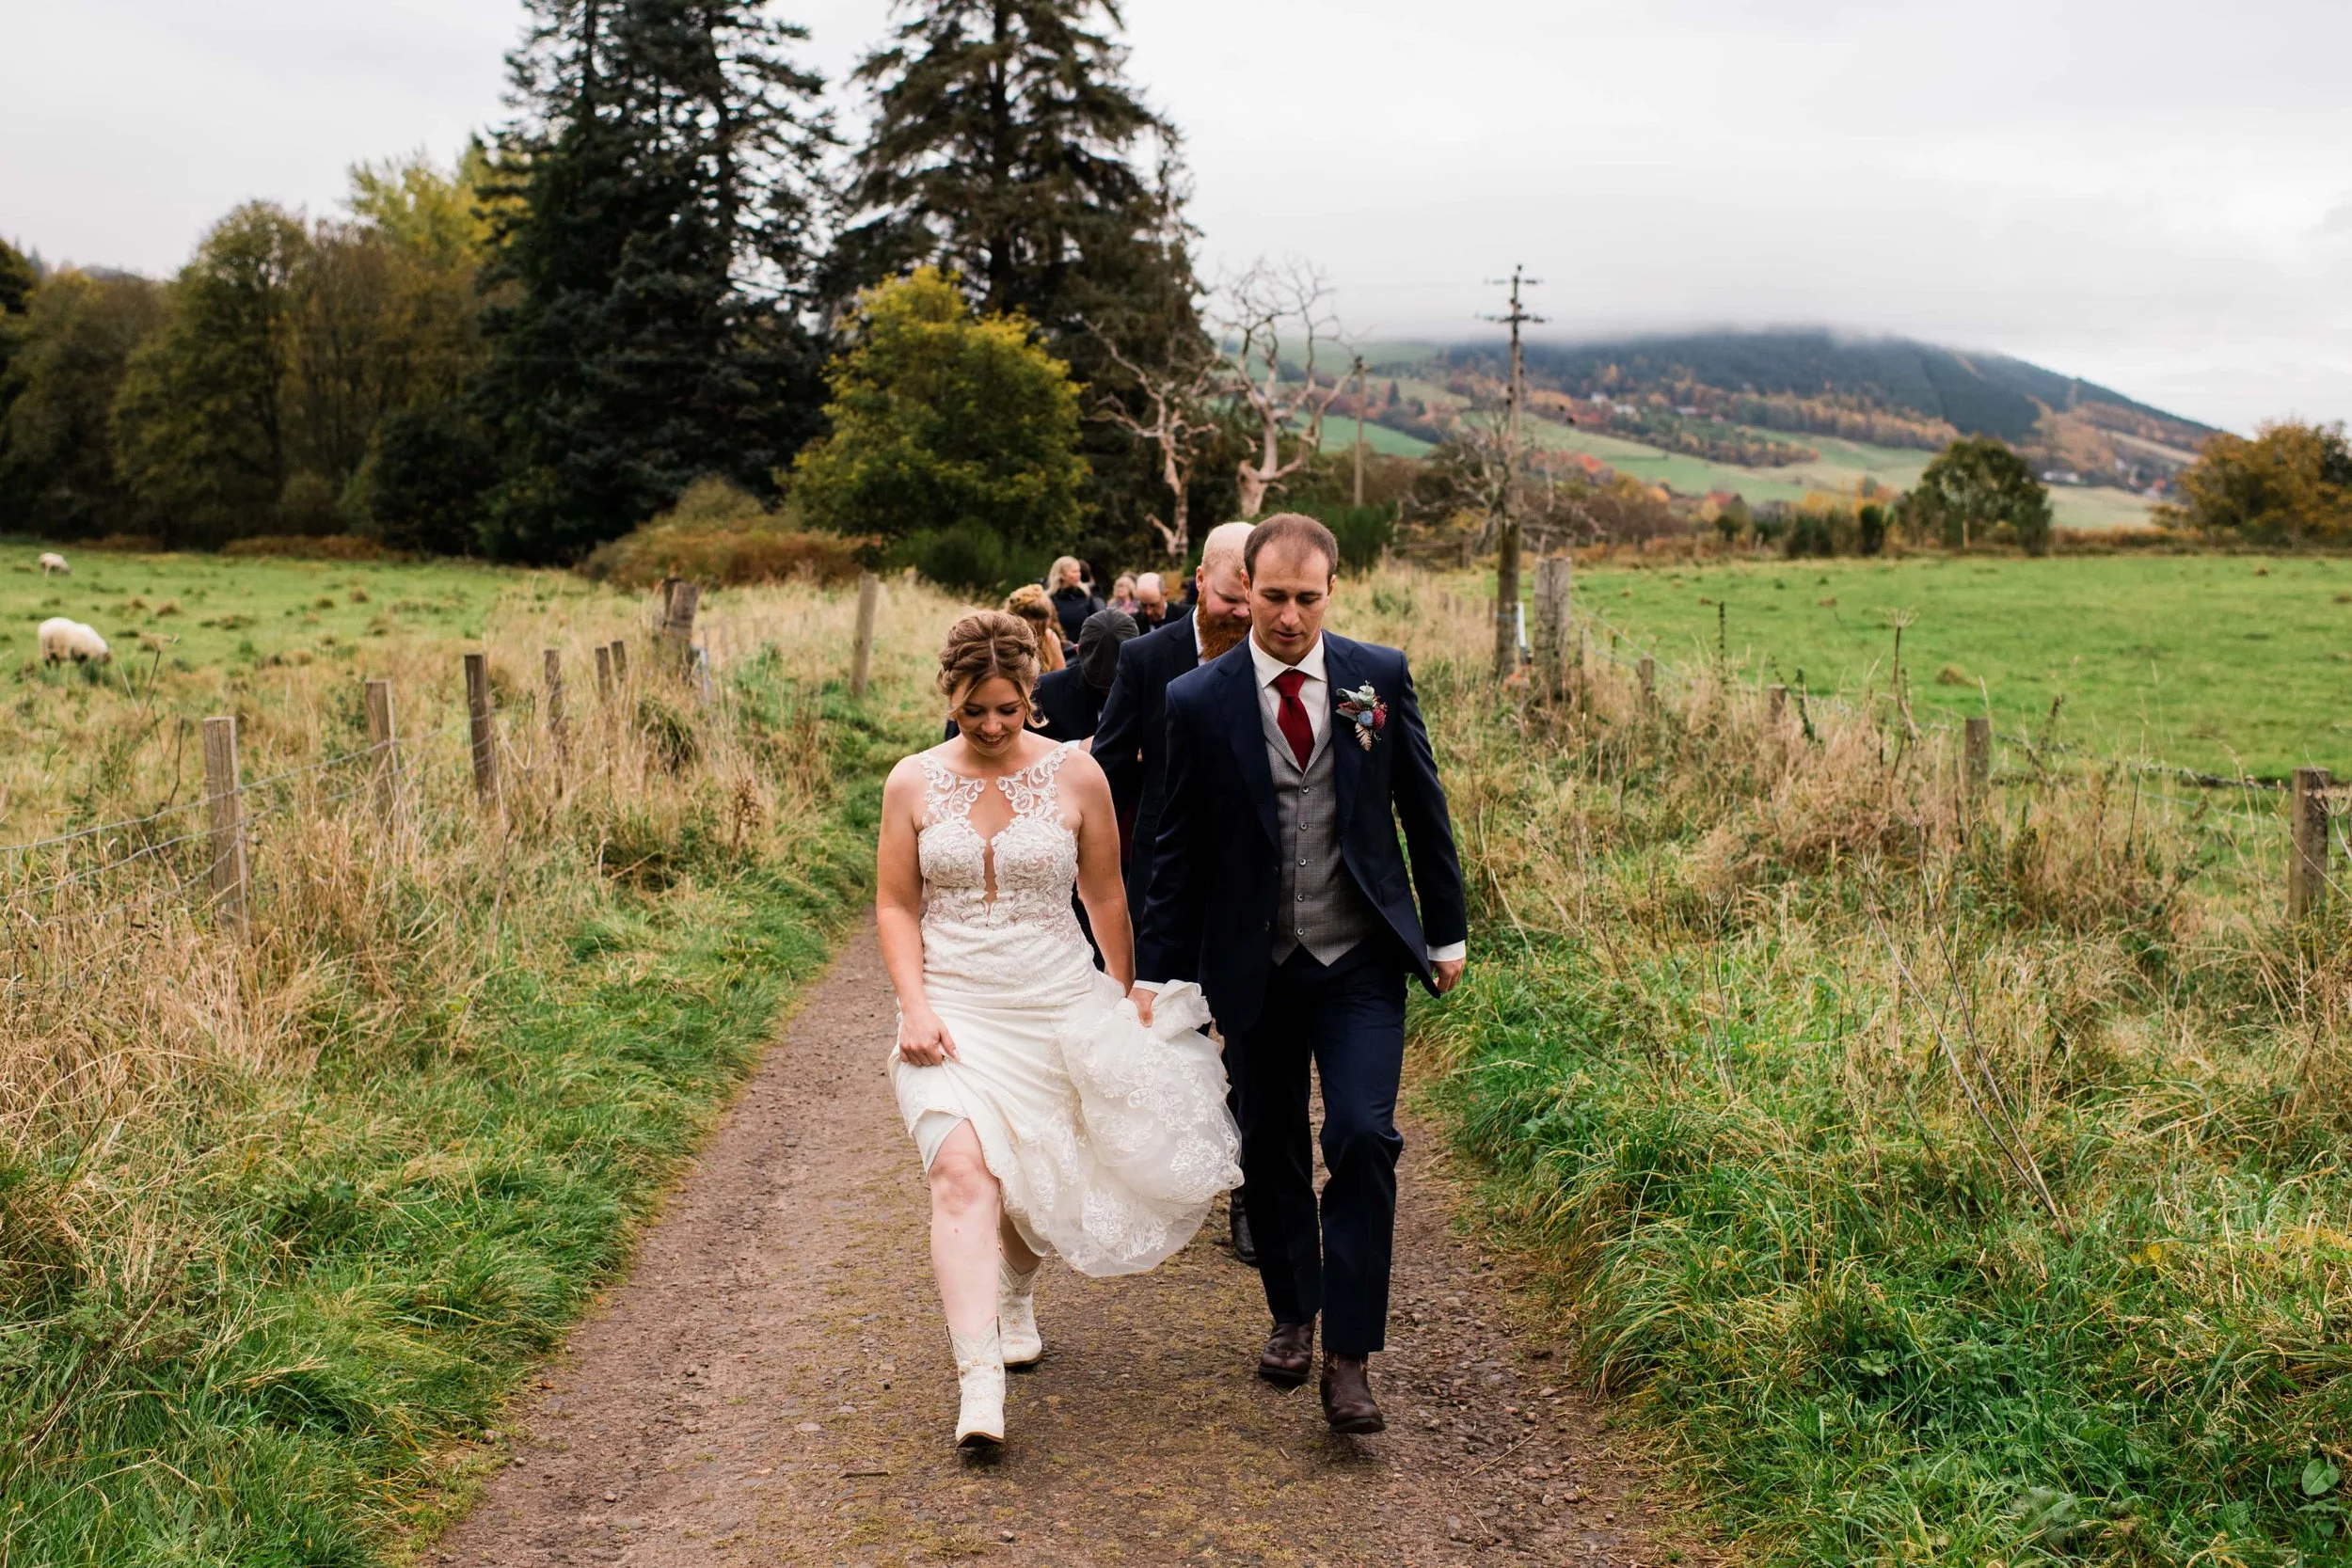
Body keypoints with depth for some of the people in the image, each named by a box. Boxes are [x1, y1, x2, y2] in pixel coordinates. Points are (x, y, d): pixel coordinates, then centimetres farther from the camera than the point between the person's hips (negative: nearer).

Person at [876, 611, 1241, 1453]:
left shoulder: (1075, 774, -1)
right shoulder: (914, 782, 1)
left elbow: (1106, 897, 9)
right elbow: (896, 907, 4)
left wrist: (1124, 1001, 18)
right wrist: (914, 1006, -9)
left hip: (1058, 1007, 1)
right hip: (953, 1011, 0)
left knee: (1038, 1183, 9)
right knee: (961, 1165, -21)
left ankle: (1015, 1295, 44)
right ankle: (979, 1382, -24)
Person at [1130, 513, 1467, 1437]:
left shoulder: (1381, 677, -1)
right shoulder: (1198, 701, -4)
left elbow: (1423, 808, 7)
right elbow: (1179, 850, 1)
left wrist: (1447, 930, 8)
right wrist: (1156, 972, 1)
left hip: (1362, 959, 0)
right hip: (1253, 966, 1)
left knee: (1363, 1137, -12)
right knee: (1271, 1151, 12)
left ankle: (1349, 1358, -3)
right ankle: (1293, 1316, 35)